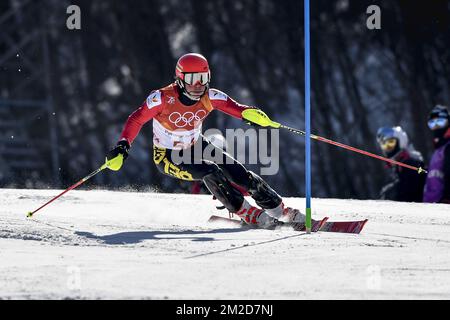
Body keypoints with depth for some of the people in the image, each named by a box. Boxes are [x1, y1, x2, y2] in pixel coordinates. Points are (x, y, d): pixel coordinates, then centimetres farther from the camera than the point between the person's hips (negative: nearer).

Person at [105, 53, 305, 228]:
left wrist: (250, 113, -46)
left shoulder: (210, 97, -16)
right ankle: (247, 214, -17)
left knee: (240, 174, -8)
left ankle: (279, 211, 7)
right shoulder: (163, 98, -26)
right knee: (210, 172, -29)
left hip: (196, 147, 4)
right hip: (168, 157, -4)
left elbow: (234, 108, -24)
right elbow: (136, 120, -19)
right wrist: (122, 147, -30)